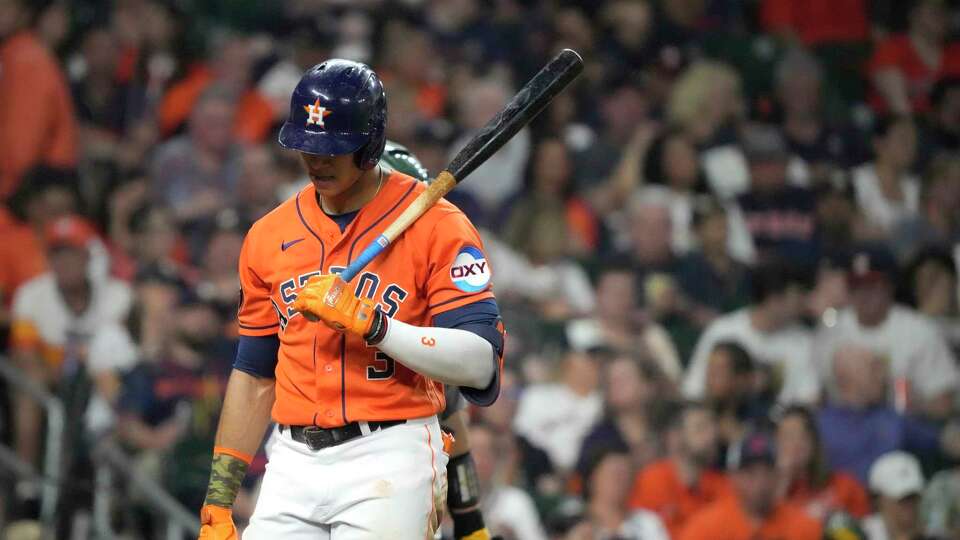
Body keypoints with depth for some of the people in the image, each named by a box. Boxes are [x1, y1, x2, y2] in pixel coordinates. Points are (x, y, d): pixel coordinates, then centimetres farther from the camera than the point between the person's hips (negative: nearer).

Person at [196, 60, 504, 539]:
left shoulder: (436, 226, -3)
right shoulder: (268, 236, 13)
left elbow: (480, 364, -13)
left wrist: (368, 323, -21)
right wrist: (219, 497, 13)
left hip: (389, 464, -5)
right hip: (293, 464, 5)